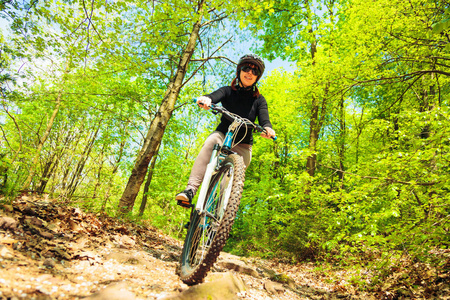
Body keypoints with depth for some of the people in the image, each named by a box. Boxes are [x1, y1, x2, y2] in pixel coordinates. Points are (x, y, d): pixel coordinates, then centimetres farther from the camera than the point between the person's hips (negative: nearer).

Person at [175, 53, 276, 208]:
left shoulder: (259, 100, 4)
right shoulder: (228, 91, 2)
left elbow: (264, 118, -13)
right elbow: (215, 96, -21)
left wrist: (267, 128, -38)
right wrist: (206, 99, -46)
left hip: (243, 146, 2)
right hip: (223, 135, -1)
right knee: (212, 141, -34)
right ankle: (191, 189, -41)